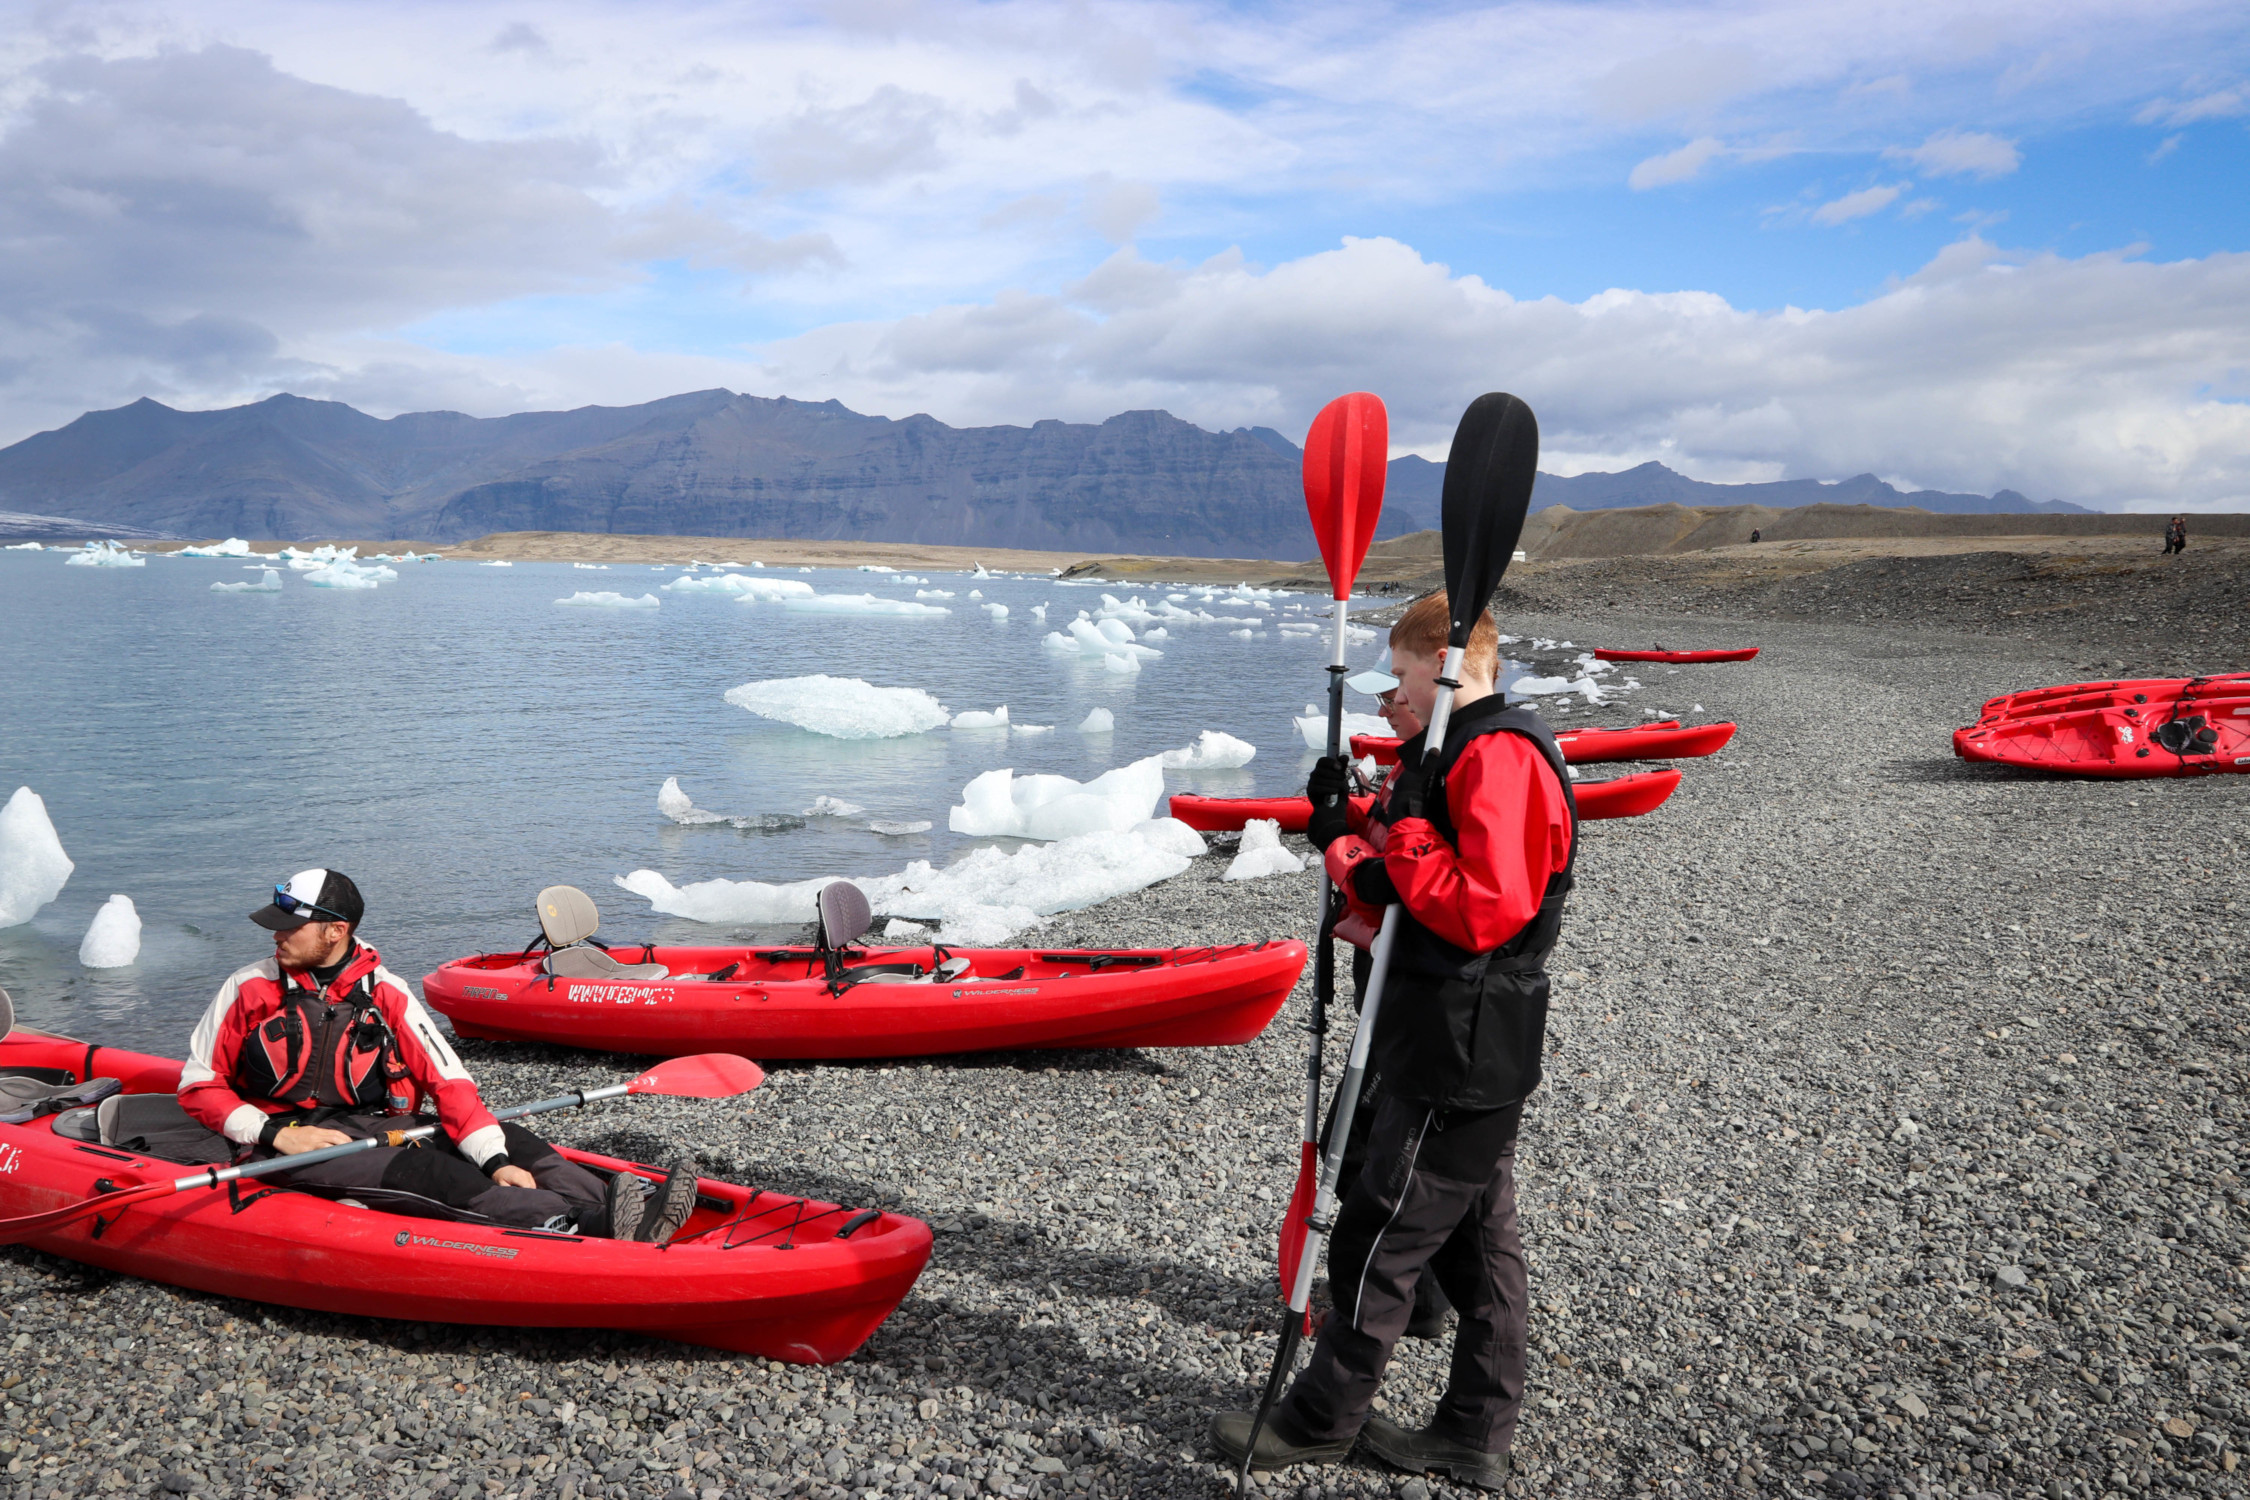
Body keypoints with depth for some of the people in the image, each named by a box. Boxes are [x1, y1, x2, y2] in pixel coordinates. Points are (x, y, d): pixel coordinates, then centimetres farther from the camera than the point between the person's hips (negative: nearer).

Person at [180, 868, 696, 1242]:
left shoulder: (383, 992, 4)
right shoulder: (248, 990, 2)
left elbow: (446, 1080, -3)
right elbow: (198, 1086, 5)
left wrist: (495, 1159, -17)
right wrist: (274, 1134, -13)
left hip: (382, 1123, 5)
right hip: (303, 1142, -5)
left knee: (507, 1141, -19)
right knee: (418, 1172, -33)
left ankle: (613, 1207, -43)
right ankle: (592, 1223, -55)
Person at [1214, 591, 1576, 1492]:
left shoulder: (1498, 758, -20)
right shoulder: (1485, 750, 14)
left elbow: (1485, 911, -27)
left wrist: (1404, 827, -19)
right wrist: (1379, 886, 0)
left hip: (1460, 1061, -10)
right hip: (1477, 1053, 10)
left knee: (1378, 1239, 2)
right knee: (1476, 1239, 16)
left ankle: (1321, 1420, 17)